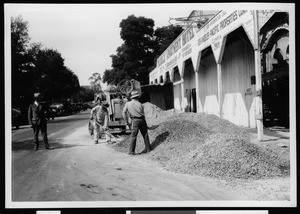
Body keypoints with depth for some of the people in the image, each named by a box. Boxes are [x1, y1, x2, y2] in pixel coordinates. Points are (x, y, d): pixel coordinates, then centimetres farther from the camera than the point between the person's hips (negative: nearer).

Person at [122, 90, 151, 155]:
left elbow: (124, 112, 7)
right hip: (142, 120, 2)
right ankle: (148, 149, 16)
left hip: (135, 120, -1)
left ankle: (131, 151, -4)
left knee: (133, 136, -1)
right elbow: (143, 113, 9)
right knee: (145, 135, 11)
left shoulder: (128, 104, 3)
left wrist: (125, 120, 17)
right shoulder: (140, 104, 6)